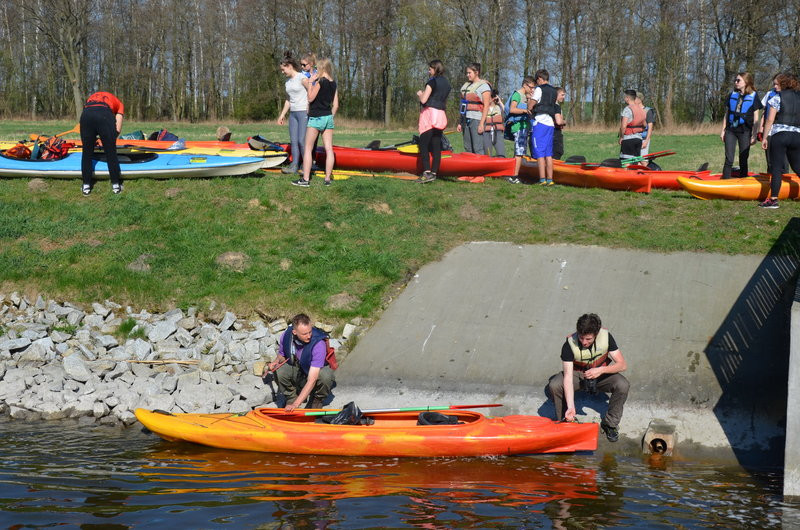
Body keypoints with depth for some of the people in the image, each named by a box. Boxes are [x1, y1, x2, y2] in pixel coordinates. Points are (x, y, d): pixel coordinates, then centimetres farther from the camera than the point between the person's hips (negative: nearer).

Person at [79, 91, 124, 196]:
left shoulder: (92, 96, 40)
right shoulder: (118, 103, 30)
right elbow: (117, 129, 16)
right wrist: (110, 138, 32)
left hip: (86, 114, 2)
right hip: (105, 116, -2)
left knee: (86, 153, 14)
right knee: (111, 153, 12)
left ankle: (86, 186, 20)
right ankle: (116, 185, 20)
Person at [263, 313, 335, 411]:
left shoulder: (318, 343, -35)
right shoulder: (286, 336, -20)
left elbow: (312, 380, -37)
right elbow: (282, 356, 5)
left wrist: (296, 404, -41)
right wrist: (275, 362, -21)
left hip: (317, 370, -3)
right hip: (297, 371, 3)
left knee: (325, 376, -37)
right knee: (279, 371, -28)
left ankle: (317, 401, -3)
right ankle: (291, 397, 2)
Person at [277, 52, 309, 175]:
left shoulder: (302, 78, -10)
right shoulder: (288, 82, 14)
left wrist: (309, 110, -14)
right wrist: (282, 115, 19)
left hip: (304, 112, -8)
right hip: (293, 113, 8)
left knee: (302, 140, -9)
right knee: (293, 140, 5)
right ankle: (294, 165, 7)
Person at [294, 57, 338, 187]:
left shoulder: (320, 82, -14)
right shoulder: (333, 84, 8)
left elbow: (310, 98, -11)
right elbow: (336, 105, 9)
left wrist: (311, 82, -6)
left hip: (316, 118, -7)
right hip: (328, 118, 7)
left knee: (308, 148, -2)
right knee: (329, 149, 4)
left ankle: (305, 179, -6)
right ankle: (328, 179, 4)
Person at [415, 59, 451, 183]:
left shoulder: (432, 81, -8)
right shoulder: (446, 83, 17)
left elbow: (423, 99, -14)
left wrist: (420, 94, 8)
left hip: (430, 112, -8)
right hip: (441, 115, 8)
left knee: (423, 144, -8)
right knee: (436, 146, 6)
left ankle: (427, 172, -19)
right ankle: (434, 173, 6)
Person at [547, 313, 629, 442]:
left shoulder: (606, 337, -22)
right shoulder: (570, 344, -27)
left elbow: (622, 364, -18)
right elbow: (568, 376, -32)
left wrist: (601, 370, -36)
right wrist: (571, 407, -42)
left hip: (601, 374, 1)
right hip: (577, 375, -1)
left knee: (623, 385, -29)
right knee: (554, 385, -29)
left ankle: (610, 424, -8)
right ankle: (565, 422, -5)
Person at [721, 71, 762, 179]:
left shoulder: (753, 96, -1)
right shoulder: (732, 95, 9)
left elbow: (756, 118, -2)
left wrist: (754, 135, -7)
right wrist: (723, 130, 9)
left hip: (745, 132, -3)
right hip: (730, 131, 3)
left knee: (743, 161, 3)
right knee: (729, 160, -2)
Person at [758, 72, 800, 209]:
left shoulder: (777, 98, -1)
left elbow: (770, 119, -5)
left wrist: (764, 137, -1)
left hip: (779, 135, -5)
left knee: (776, 167, -5)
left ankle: (773, 199, -8)